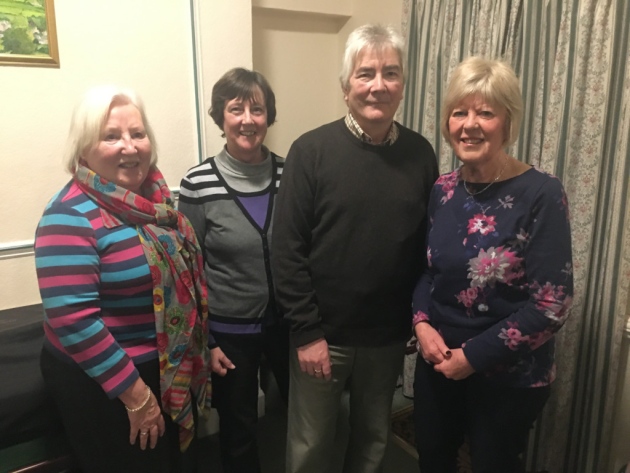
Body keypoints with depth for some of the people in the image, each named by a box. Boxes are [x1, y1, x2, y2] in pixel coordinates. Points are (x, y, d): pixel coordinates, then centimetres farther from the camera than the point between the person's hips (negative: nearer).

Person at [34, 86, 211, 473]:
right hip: (101, 383, -7)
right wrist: (135, 393, -21)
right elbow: (72, 319, -25)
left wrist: (203, 348, 13)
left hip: (172, 371, 7)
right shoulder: (72, 217, -21)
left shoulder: (154, 198, 1)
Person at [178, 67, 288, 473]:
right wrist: (202, 341, -6)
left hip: (287, 322, 3)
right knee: (238, 429, 18)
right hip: (229, 331, -2)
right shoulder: (198, 185, -13)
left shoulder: (289, 173, -4)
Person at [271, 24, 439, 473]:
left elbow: (428, 244, 5)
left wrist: (421, 315, 2)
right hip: (323, 334, -2)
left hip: (389, 336, 3)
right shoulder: (311, 151, -11)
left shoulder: (420, 154, -1)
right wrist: (307, 331, -13)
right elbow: (287, 250, -12)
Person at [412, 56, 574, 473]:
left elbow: (552, 304, -19)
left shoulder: (541, 195, -18)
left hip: (508, 377, -4)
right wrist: (422, 323, -11)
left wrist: (475, 355, -17)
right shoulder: (442, 191, -2)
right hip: (437, 364, 5)